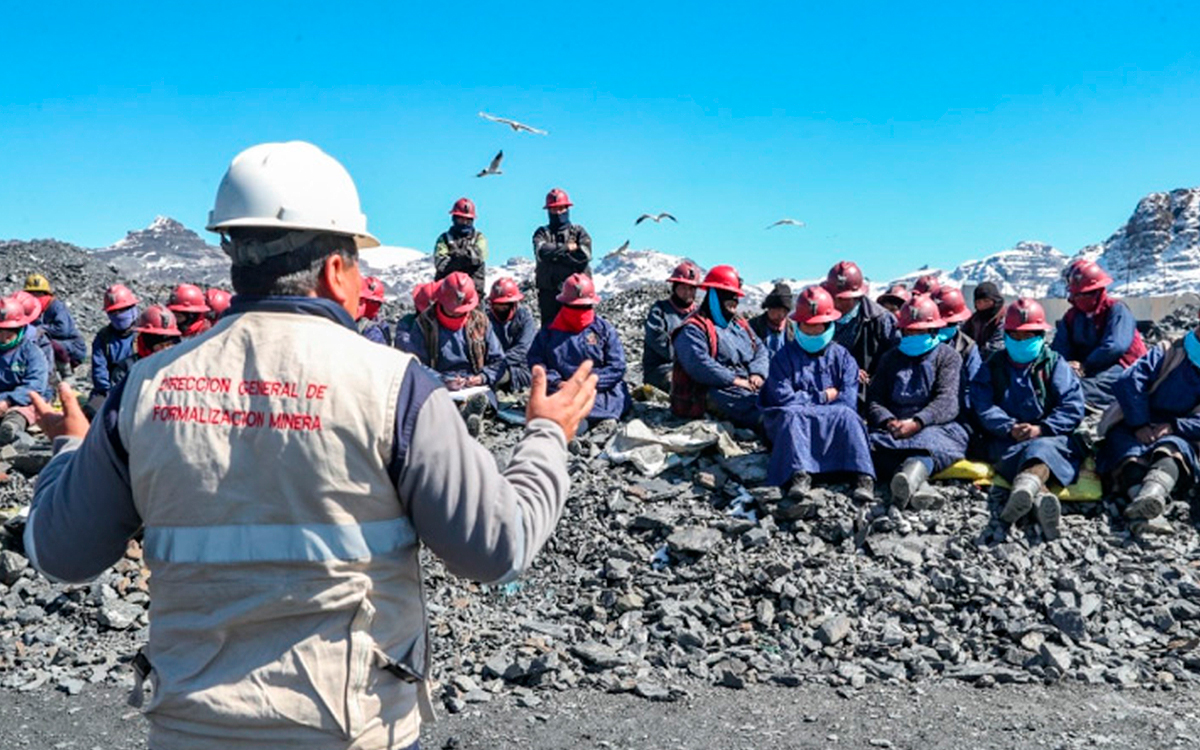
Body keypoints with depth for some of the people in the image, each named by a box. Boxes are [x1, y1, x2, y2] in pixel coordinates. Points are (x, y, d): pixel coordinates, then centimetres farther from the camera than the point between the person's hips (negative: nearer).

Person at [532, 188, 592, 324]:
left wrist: (554, 254, -7)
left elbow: (584, 254, -8)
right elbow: (541, 252, -10)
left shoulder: (578, 231, 11)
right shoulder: (542, 233, 13)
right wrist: (566, 248, -7)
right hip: (548, 292, 1)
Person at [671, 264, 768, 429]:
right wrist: (734, 380, -19)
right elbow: (698, 363, -17)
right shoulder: (693, 328, -2)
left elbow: (760, 350, 22)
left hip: (748, 387, 8)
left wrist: (757, 373, -1)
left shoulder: (739, 324, 27)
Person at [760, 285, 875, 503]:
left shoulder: (841, 356, 11)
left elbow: (848, 399, -3)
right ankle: (799, 473, -51)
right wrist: (823, 398, -4)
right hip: (792, 422, -1)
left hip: (833, 425, 1)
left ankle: (863, 477, -43)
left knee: (847, 416, -30)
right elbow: (783, 398, -6)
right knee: (792, 415, -34)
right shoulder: (784, 357, 7)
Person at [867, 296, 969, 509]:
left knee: (928, 440, -39)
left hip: (936, 427, -2)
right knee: (873, 442, -33)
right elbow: (875, 399, 13)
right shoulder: (891, 359, 27)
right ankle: (918, 486, -58)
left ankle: (911, 475, -73)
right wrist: (888, 421, -11)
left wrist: (917, 423, -22)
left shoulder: (948, 357, 15)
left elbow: (946, 401, -3)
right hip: (894, 430, 3)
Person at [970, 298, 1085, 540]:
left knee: (1042, 448, -37)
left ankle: (1026, 484, -73)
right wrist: (1009, 428, -16)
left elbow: (1072, 406, 1)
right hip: (1007, 441, 1)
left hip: (1050, 437, -1)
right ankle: (1042, 497, -68)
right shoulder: (992, 366, 18)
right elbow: (983, 406, 2)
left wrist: (1041, 428, -15)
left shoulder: (1054, 363, 15)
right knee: (1015, 455, -35)